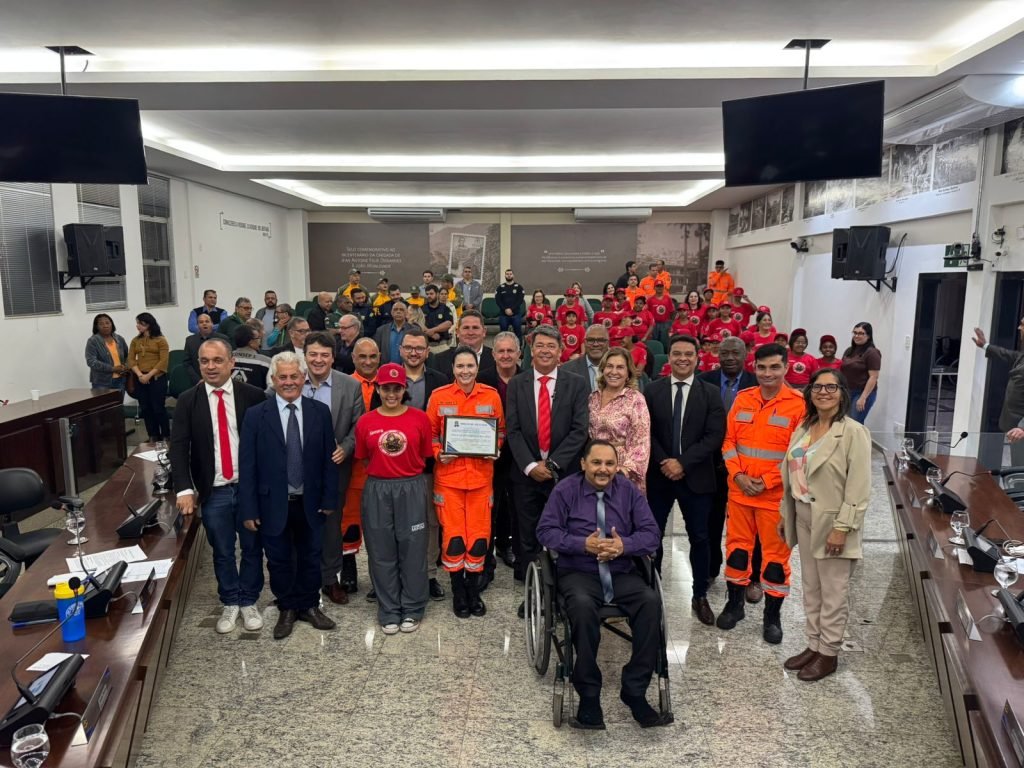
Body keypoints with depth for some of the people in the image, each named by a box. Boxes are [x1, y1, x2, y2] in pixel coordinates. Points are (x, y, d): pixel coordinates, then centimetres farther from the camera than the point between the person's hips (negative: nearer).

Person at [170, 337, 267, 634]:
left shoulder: (253, 396, -5)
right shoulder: (187, 400, -2)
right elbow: (179, 447, -5)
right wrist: (185, 489, -15)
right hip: (214, 492, 1)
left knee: (252, 548, 13)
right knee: (222, 551, 14)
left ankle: (249, 602, 31)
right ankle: (230, 603, 33)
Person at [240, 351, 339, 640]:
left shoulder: (320, 412, -2)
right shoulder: (256, 415, -7)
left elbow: (328, 459, 0)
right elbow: (247, 465, -7)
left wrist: (329, 498, -2)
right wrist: (249, 509, -9)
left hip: (310, 503, 1)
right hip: (273, 504, -1)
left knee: (311, 557, 15)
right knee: (279, 560, 14)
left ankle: (309, 606, 35)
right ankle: (287, 609, 33)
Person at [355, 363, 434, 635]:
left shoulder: (420, 418, -1)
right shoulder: (365, 422, 1)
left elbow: (425, 457, 6)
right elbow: (364, 460, 11)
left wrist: (407, 470, 0)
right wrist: (381, 471, 4)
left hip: (411, 489, -1)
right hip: (377, 491, 1)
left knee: (412, 549, 5)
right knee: (382, 552, 7)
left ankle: (412, 610, 20)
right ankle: (389, 612, 20)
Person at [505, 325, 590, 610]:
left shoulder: (577, 384, 0)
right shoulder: (516, 385, 5)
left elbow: (580, 430, -6)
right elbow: (513, 430, 0)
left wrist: (552, 463, -13)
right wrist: (530, 465, -11)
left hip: (564, 473, -1)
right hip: (527, 473, 1)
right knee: (528, 539, 9)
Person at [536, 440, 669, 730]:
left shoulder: (629, 491, 8)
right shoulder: (565, 490, 2)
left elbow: (651, 533, 4)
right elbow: (546, 531, -4)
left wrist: (624, 545, -17)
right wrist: (583, 544, -19)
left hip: (622, 573, 3)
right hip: (578, 573, -2)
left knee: (651, 602, -27)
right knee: (582, 606, -35)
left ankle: (634, 692, -16)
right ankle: (589, 696, -20)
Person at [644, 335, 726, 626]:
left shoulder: (711, 393, 0)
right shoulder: (652, 391, 3)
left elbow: (715, 436, -8)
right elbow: (646, 432, -1)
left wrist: (683, 463, -15)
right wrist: (664, 462, -13)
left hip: (695, 477, -1)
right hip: (658, 475, 1)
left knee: (699, 538, 7)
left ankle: (700, 596, 21)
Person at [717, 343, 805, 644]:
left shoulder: (798, 404, -9)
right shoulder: (742, 399, 4)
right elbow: (729, 441, 6)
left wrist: (768, 481, -14)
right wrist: (738, 475, -8)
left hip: (777, 494, -3)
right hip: (739, 490, 4)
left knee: (776, 554, 6)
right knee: (737, 546, 12)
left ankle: (773, 616, 21)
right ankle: (735, 604, 30)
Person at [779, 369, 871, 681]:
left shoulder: (853, 432, -14)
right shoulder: (803, 428, 8)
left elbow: (859, 488, -17)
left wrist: (842, 527, -19)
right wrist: (785, 514, 11)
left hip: (832, 521, -7)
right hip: (804, 518, 7)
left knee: (833, 591, 6)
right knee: (810, 587, 16)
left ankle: (829, 652, 20)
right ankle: (814, 645, 30)